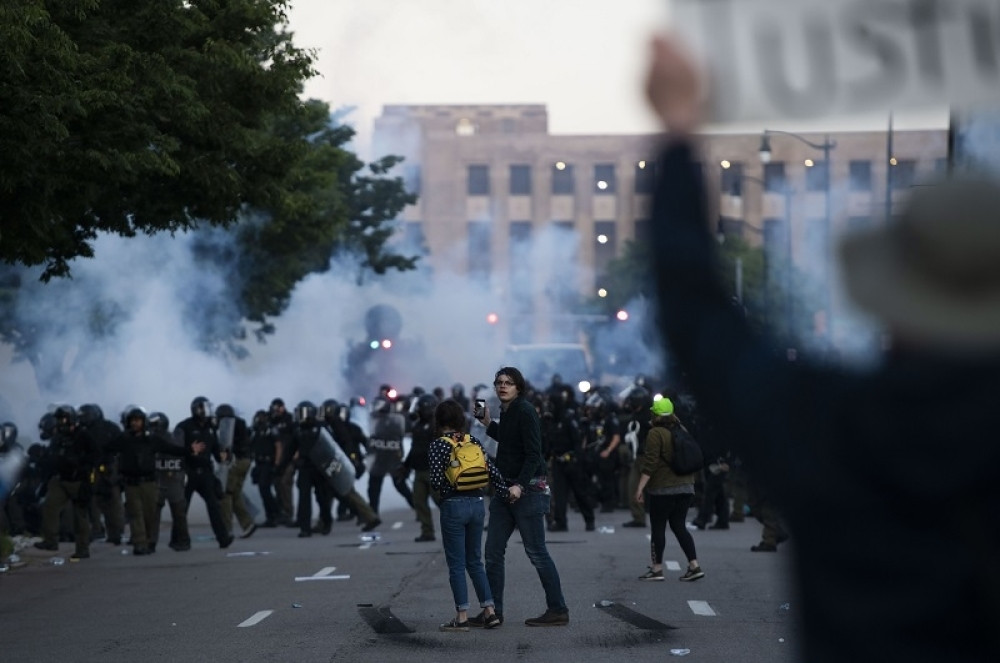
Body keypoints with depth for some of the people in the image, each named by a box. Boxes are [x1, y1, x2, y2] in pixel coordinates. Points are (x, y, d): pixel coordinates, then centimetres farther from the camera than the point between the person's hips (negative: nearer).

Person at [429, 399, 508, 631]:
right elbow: (493, 472, 2)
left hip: (453, 506, -5)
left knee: (456, 564, 1)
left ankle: (462, 616, 1)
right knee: (475, 561, 15)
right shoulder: (474, 442, 5)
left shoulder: (437, 446, -9)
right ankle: (489, 610, 9)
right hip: (477, 503, 5)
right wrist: (506, 493, 13)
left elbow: (436, 481, -14)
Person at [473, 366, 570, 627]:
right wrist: (488, 424, 20)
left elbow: (533, 453, -19)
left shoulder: (525, 412, -13)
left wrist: (520, 485, -28)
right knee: (493, 551, 5)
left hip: (528, 489, -9)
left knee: (536, 552, -5)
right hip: (505, 488, 9)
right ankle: (493, 611, 9)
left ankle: (558, 610, 1)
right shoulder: (506, 412, 13)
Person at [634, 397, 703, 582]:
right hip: (686, 487, 7)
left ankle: (656, 569, 4)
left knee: (657, 528, 2)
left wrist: (640, 487, -16)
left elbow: (650, 463, -17)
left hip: (663, 489, -7)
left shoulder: (656, 433, -11)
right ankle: (694, 566, 1)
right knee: (679, 527, 10)